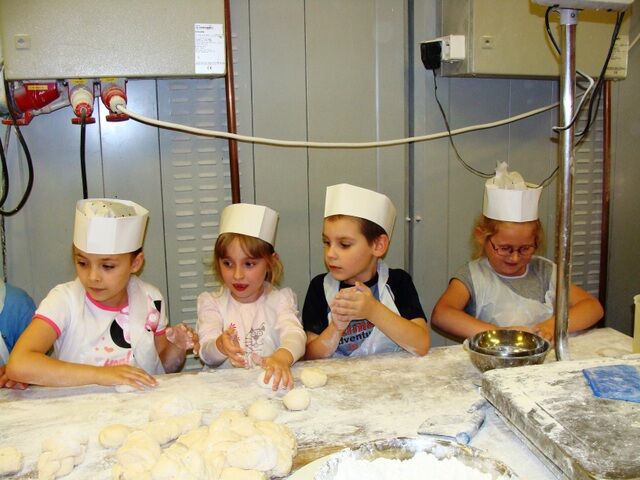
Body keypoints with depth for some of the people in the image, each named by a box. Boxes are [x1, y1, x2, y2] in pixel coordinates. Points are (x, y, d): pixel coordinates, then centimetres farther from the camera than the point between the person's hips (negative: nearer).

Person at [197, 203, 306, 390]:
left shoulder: (280, 298, 4)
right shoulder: (210, 302, 6)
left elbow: (294, 334, -14)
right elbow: (207, 355, -6)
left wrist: (282, 357, -36)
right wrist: (219, 346, -29)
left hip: (271, 382, -1)